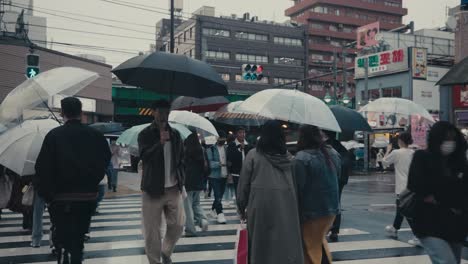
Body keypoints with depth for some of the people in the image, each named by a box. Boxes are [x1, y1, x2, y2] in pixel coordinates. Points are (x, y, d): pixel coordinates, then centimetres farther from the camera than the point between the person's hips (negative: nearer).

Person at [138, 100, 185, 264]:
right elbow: (144, 157, -15)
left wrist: (180, 182, 7)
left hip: (174, 189, 3)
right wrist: (161, 142, -24)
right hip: (153, 189, -3)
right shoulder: (145, 135, -1)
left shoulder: (175, 135, 11)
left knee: (178, 225, 4)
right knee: (152, 231, 0)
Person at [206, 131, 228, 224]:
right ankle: (219, 213, 2)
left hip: (224, 175, 5)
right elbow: (209, 162, -14)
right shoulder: (211, 149, -5)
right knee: (218, 196, -7)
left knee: (220, 195, 14)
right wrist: (219, 164, -27)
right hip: (215, 175, -5)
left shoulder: (227, 148, 9)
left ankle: (214, 208, 35)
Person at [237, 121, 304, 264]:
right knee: (287, 243, 7)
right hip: (286, 205, 2)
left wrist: (241, 207, 10)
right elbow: (296, 183, 8)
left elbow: (243, 183, 1)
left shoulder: (253, 154, 0)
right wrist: (295, 205, 16)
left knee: (261, 244, 7)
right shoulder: (288, 157, 8)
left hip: (261, 205, -2)